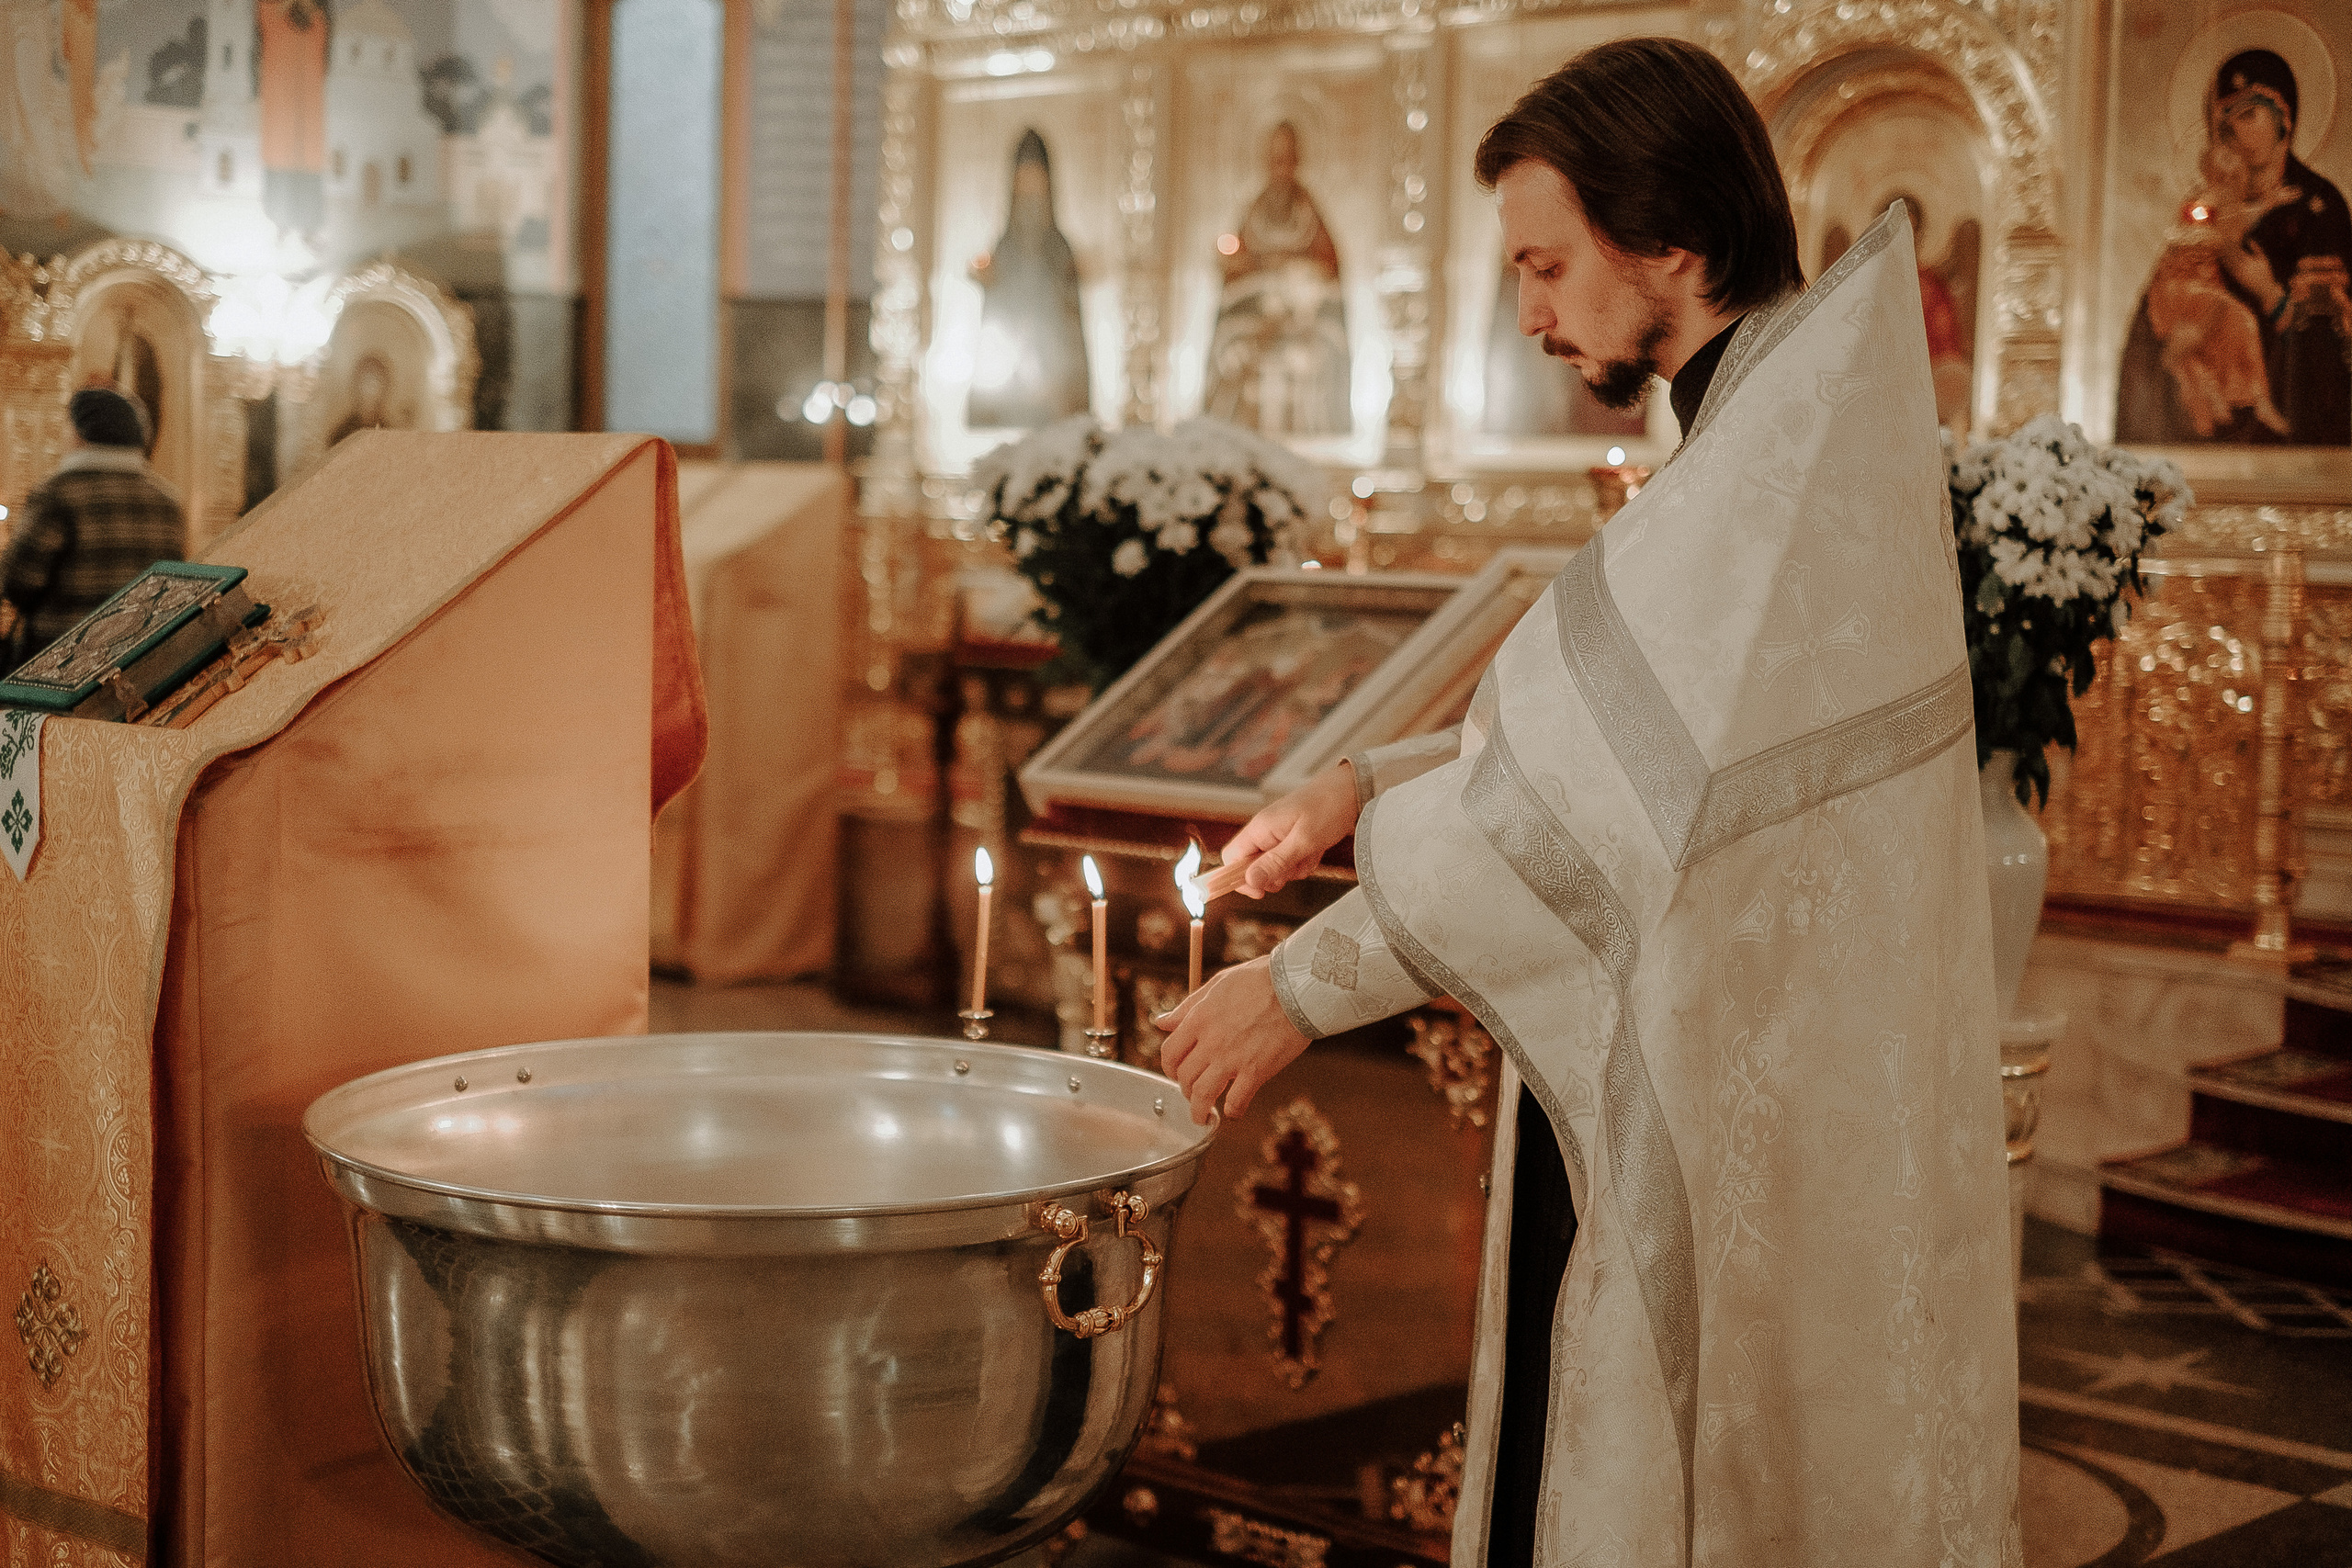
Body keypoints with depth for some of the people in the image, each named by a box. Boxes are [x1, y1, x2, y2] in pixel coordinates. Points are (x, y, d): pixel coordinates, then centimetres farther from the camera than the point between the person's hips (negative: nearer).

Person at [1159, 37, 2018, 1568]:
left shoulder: (1784, 471, -21)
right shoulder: (1811, 423, 10)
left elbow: (1600, 809, -23)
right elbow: (1619, 727, 17)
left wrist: (1301, 987, -15)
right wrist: (1368, 783, 6)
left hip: (1746, 1140, -9)